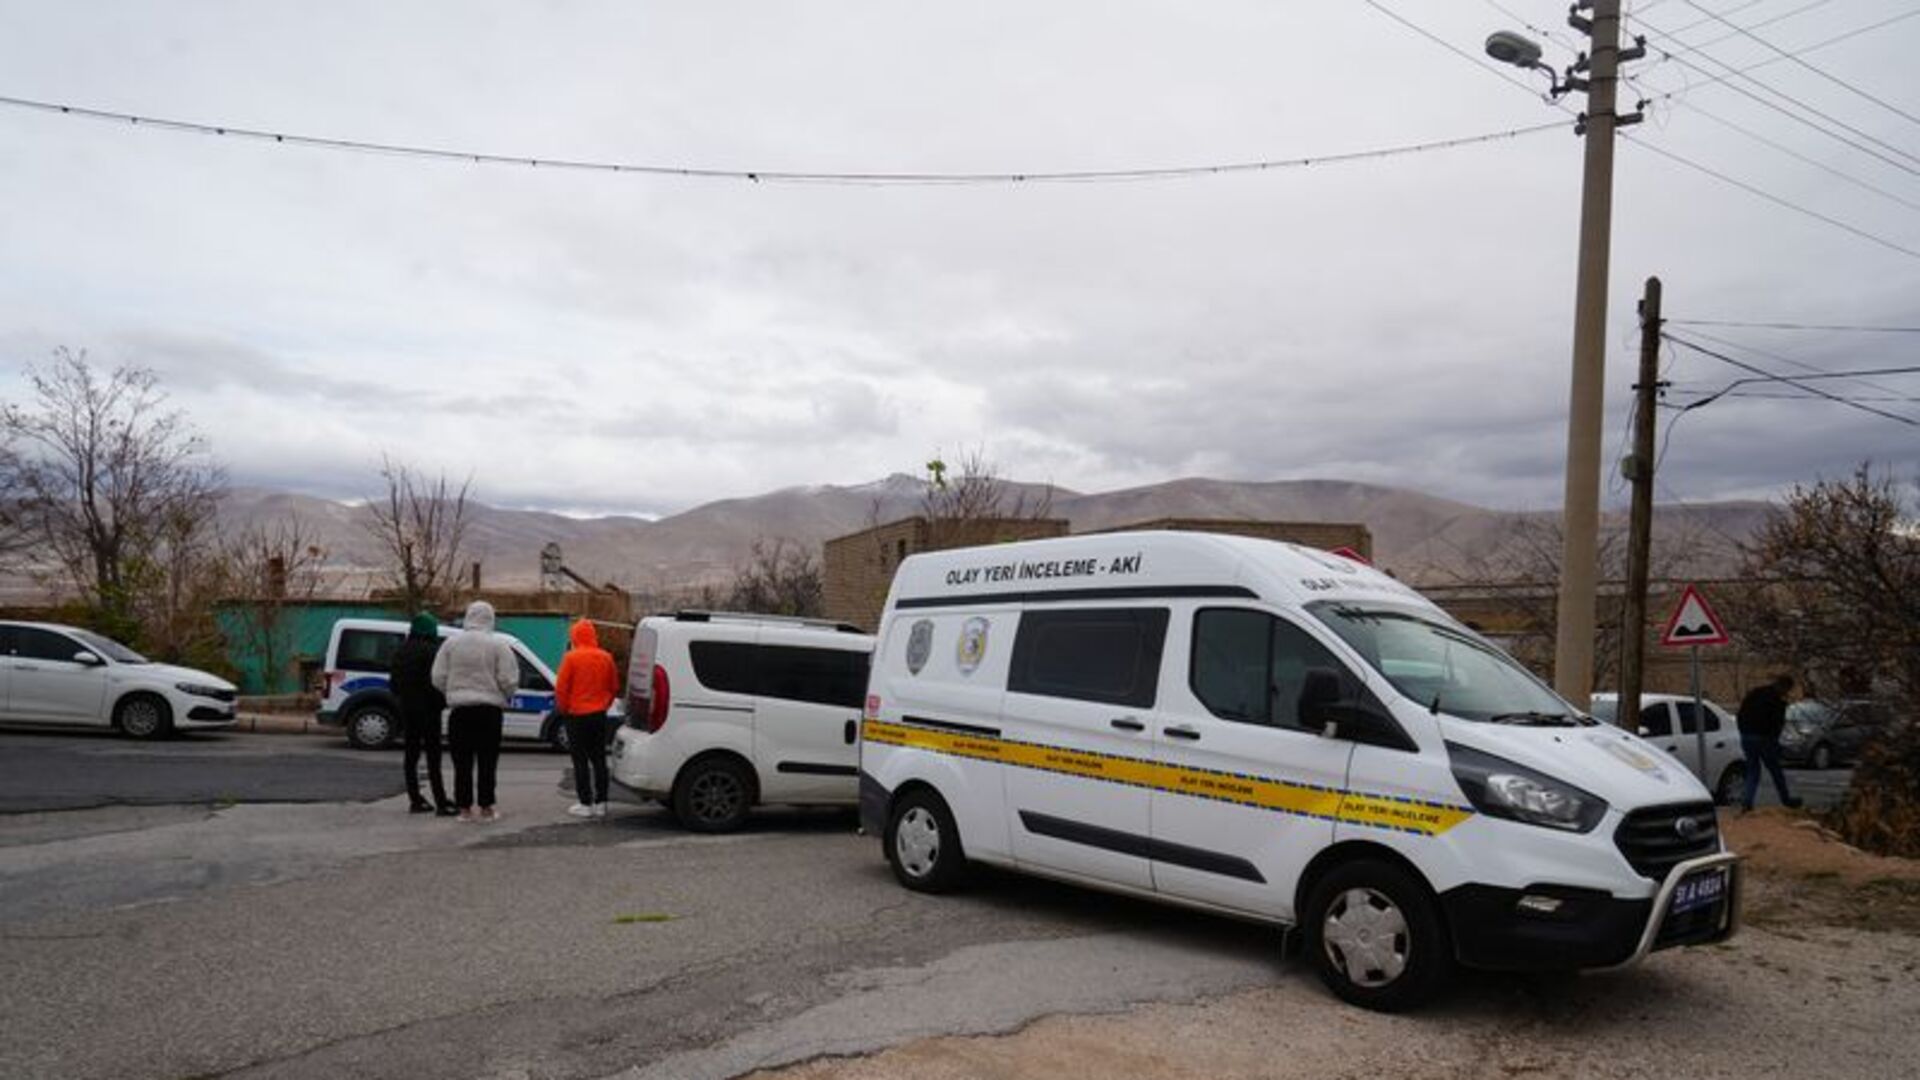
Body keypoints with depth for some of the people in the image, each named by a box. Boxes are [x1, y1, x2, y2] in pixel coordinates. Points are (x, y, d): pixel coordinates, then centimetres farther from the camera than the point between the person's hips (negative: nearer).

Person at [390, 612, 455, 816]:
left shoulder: (401, 651, 10)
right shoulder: (431, 650, -14)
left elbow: (394, 684, 15)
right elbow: (437, 682, -17)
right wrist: (442, 701, -3)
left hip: (407, 709, 7)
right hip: (427, 708, -7)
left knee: (411, 754, 12)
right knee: (433, 755, -7)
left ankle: (415, 800, 14)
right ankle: (441, 803, -10)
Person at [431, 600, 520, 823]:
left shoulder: (451, 643, 1)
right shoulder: (498, 644, -7)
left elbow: (438, 677, 0)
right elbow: (509, 680, -9)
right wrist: (504, 698, 11)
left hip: (460, 708, 2)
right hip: (489, 707, -2)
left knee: (462, 761, 7)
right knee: (487, 761, 5)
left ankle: (465, 808, 9)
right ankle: (486, 808, 6)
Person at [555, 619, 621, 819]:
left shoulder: (571, 658, -12)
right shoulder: (606, 657, 3)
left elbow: (561, 688, -11)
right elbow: (614, 687, 9)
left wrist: (563, 709, 3)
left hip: (576, 715, -4)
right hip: (599, 715, 4)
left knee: (580, 761, 2)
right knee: (599, 759, 10)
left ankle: (585, 804, 2)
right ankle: (600, 804, 13)